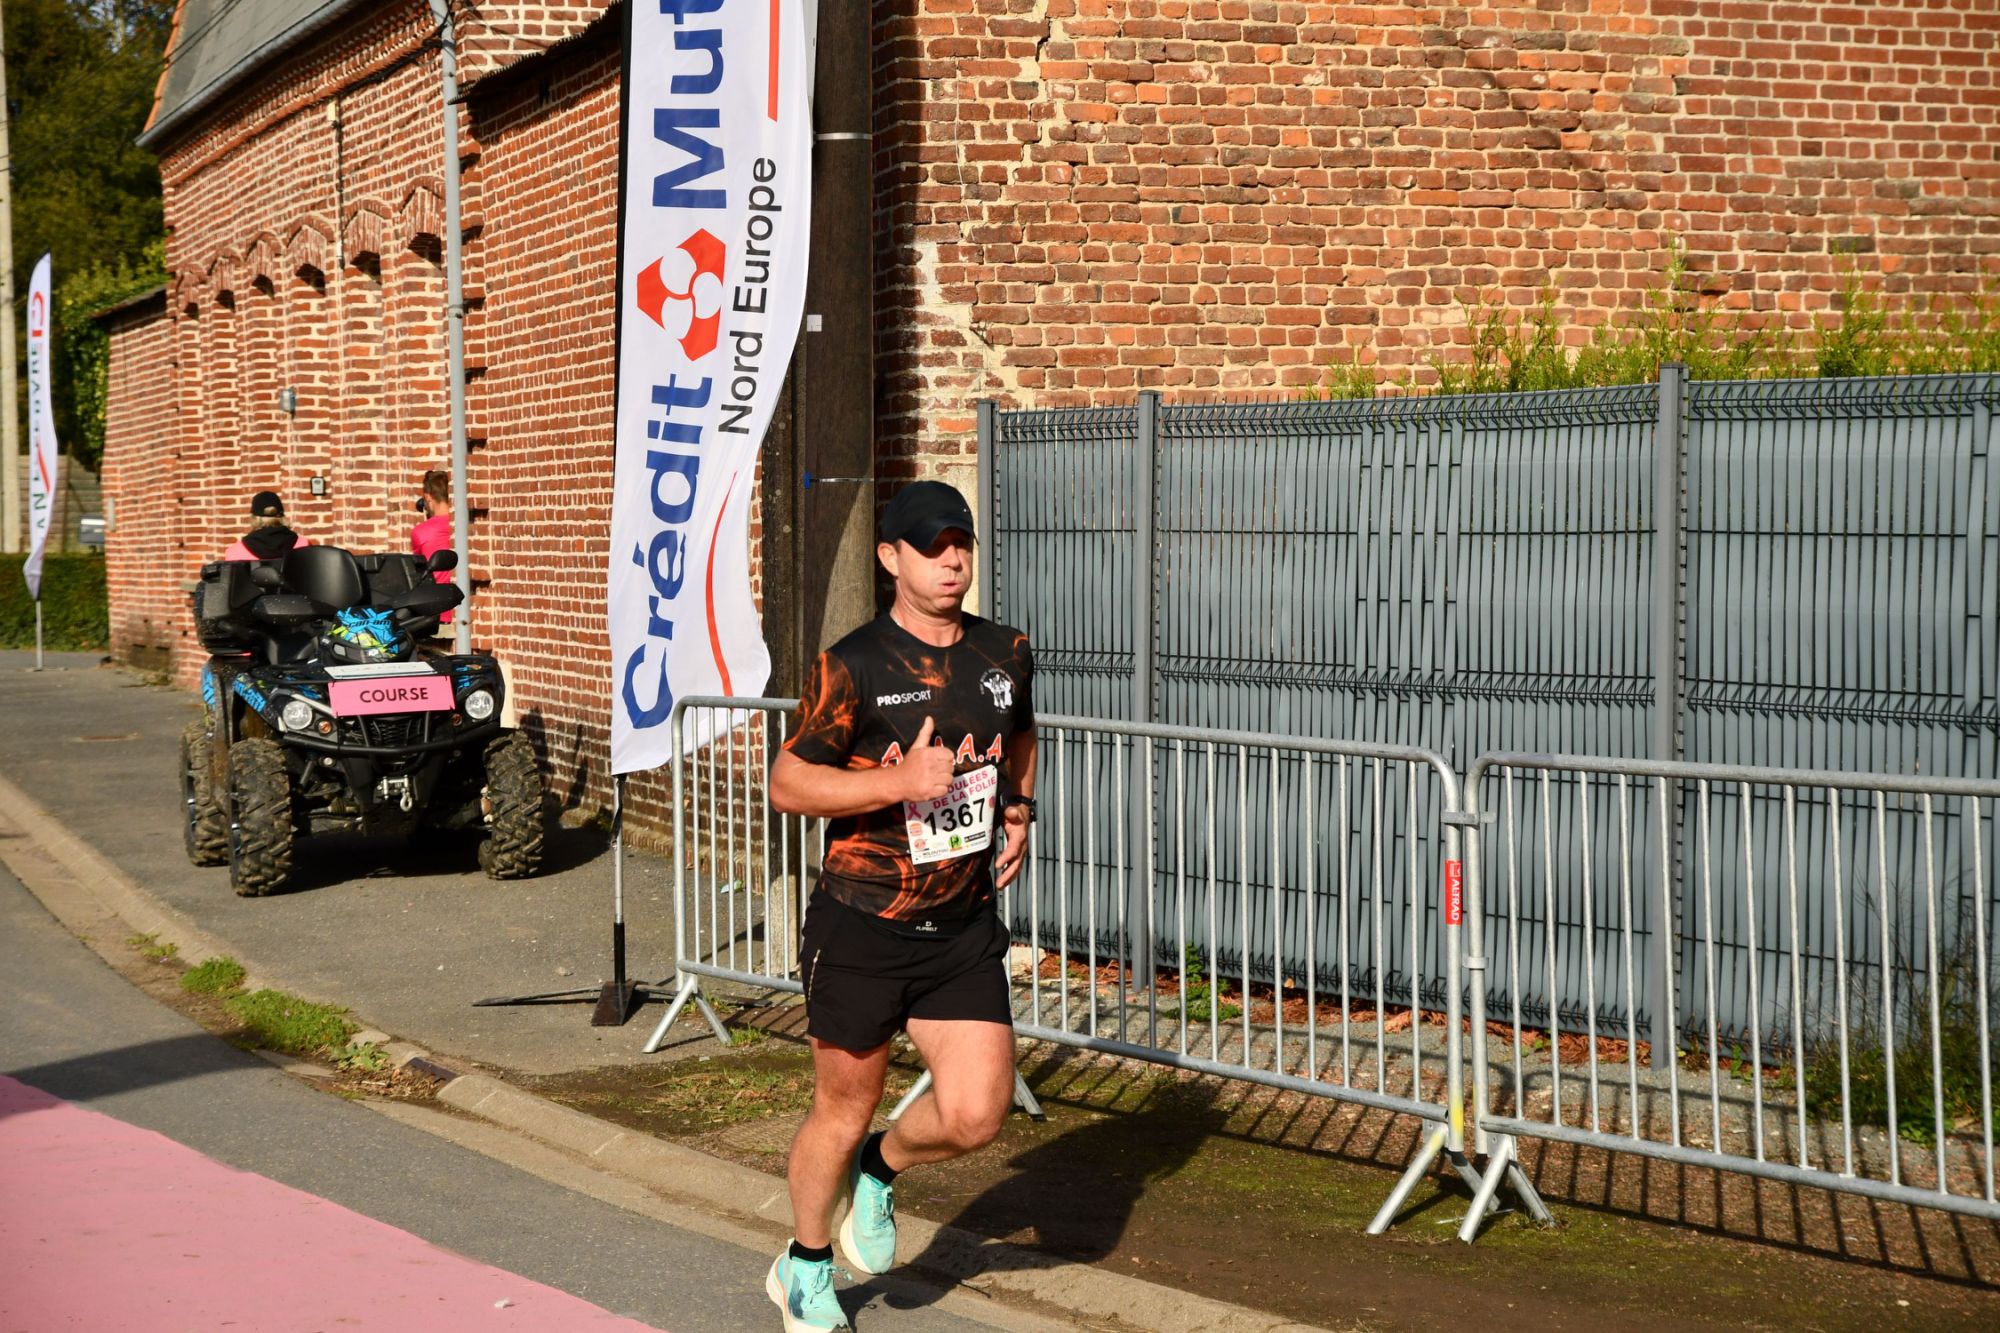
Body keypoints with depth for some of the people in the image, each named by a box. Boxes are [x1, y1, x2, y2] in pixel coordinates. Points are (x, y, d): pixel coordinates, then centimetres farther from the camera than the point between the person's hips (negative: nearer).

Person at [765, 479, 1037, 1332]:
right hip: (861, 931, -4)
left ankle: (877, 1172, 27)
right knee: (844, 1109, 9)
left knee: (975, 1114, -7)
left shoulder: (1005, 653, 4)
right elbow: (786, 783, -10)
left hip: (965, 933, 4)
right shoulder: (852, 668, -12)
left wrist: (1017, 812, 8)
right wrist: (898, 783, -22)